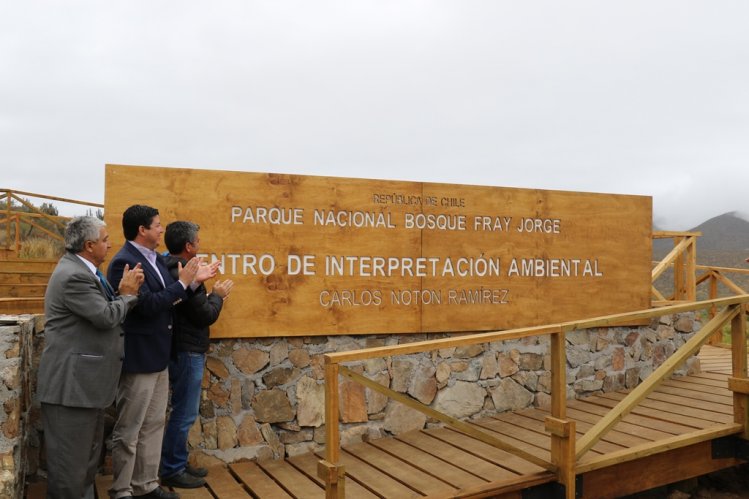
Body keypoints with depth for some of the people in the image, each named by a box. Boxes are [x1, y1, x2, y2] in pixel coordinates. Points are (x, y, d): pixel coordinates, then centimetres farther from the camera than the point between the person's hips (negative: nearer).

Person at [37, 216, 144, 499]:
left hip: (85, 380, 11)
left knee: (88, 454, 21)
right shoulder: (73, 276, -21)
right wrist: (129, 294, -6)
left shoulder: (82, 270, 11)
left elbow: (103, 310, 12)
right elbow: (107, 316, -23)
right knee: (71, 459, 1)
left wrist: (122, 292, -4)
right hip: (71, 383, -11)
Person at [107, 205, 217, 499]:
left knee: (154, 425, 17)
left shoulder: (156, 258, 9)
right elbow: (147, 305, -25)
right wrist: (182, 282, -17)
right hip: (138, 357, -9)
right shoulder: (124, 261, -19)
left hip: (158, 356, 9)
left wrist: (193, 281, 4)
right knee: (129, 429, 4)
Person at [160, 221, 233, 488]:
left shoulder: (174, 269, 10)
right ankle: (171, 470, 10)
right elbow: (206, 316, -18)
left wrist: (211, 296, 7)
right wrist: (217, 296, -2)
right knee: (185, 413, 0)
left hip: (184, 350, 10)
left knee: (183, 411, 18)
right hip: (187, 352, -10)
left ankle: (178, 463, 27)